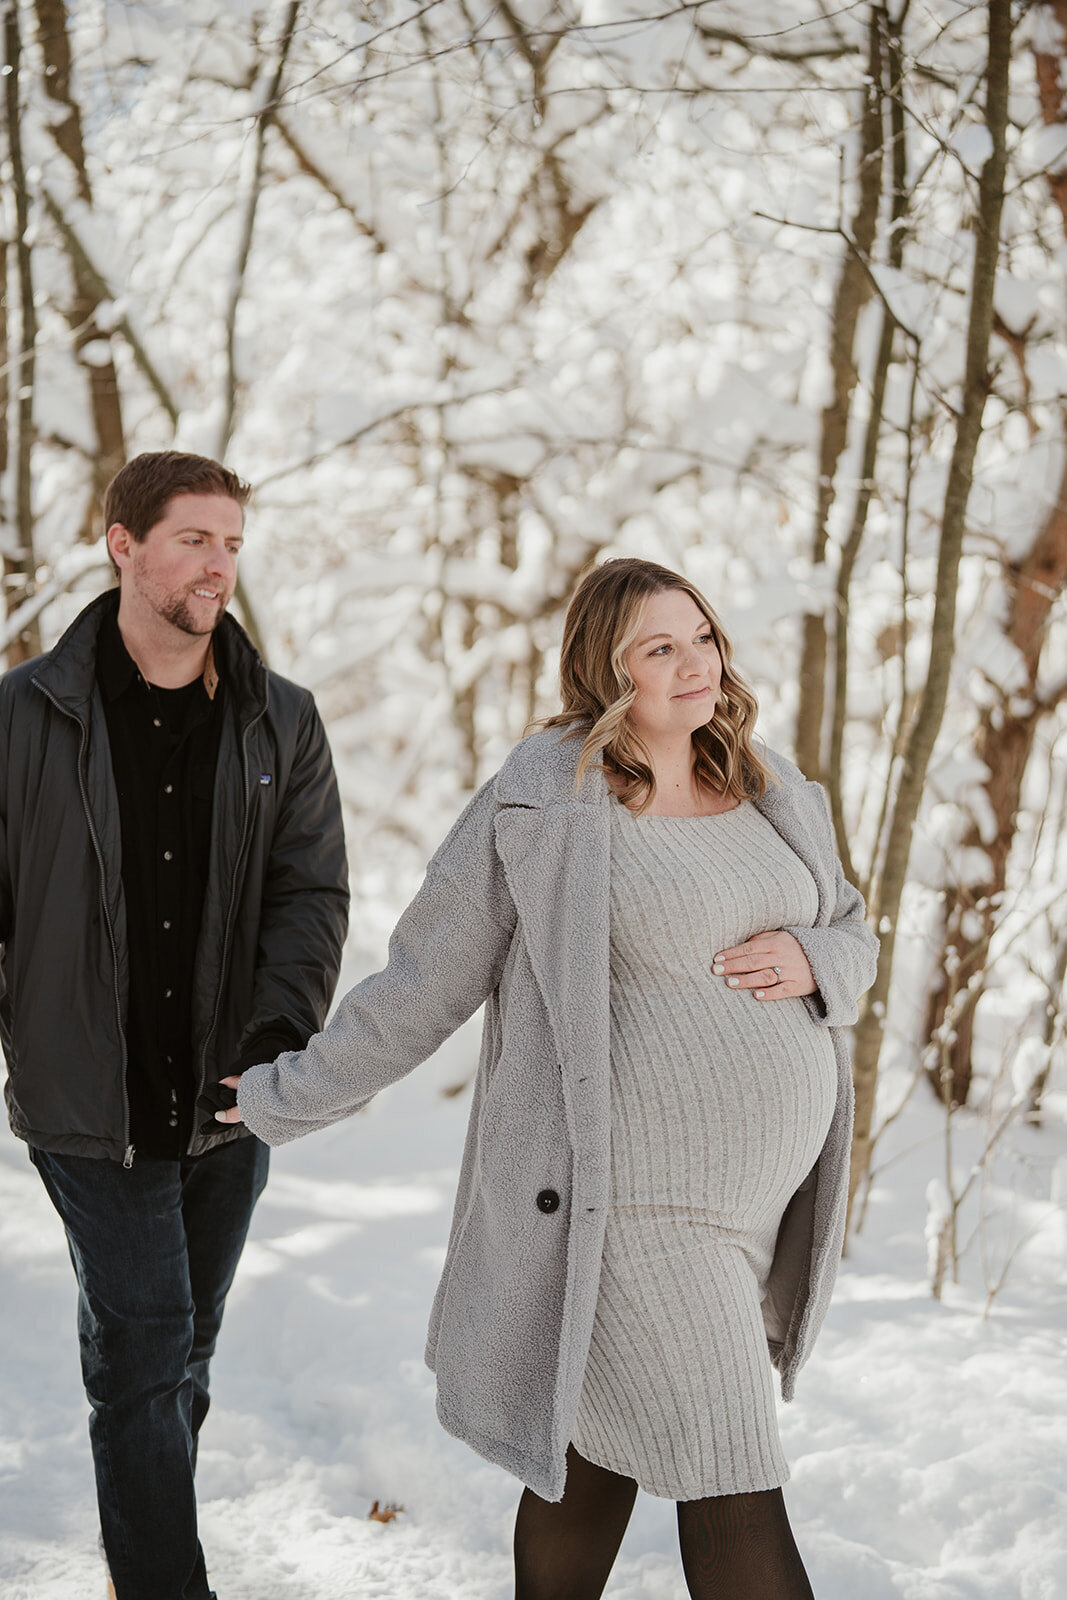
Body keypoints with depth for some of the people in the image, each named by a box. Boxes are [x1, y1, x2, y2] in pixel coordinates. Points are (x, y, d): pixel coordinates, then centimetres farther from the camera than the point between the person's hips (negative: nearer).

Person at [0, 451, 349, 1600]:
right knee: (142, 1345, -6)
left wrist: (280, 1028, -16)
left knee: (185, 1346, 16)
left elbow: (312, 890, -1)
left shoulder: (281, 723, 3)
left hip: (230, 1094, 4)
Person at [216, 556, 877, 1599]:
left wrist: (815, 960, -5)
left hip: (760, 1190, 6)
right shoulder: (541, 809, -11)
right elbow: (421, 985, -3)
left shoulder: (766, 791, 9)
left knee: (601, 1456, 18)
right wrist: (289, 1095, 2)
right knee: (735, 1490, -5)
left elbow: (852, 936, 19)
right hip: (632, 1201, -6)